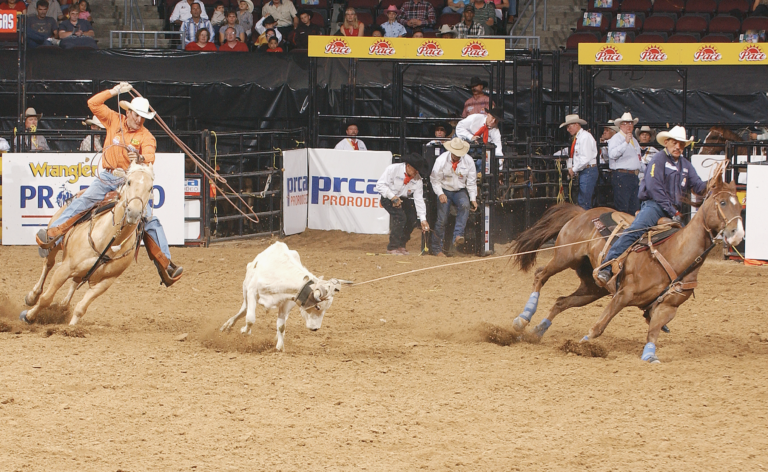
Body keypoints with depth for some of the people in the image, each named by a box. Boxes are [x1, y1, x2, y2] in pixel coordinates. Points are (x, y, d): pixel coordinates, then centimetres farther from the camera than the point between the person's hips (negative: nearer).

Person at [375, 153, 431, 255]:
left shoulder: (417, 179, -8)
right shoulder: (392, 169, -21)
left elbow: (419, 199, -8)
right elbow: (380, 185, -20)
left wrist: (423, 219, -13)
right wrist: (393, 197, -29)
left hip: (404, 199, 6)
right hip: (388, 198, -6)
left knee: (412, 219, -12)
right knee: (400, 216, -27)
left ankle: (401, 246, 8)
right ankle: (392, 248, -19)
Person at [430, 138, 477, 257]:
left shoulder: (468, 161, -6)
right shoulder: (441, 160, -11)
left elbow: (471, 181, 2)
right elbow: (435, 180, -5)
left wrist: (473, 199, -5)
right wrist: (440, 194, -19)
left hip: (460, 191, 1)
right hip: (444, 190, -1)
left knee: (465, 205, -32)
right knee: (442, 219, -12)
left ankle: (458, 236, -38)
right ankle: (437, 249, 2)